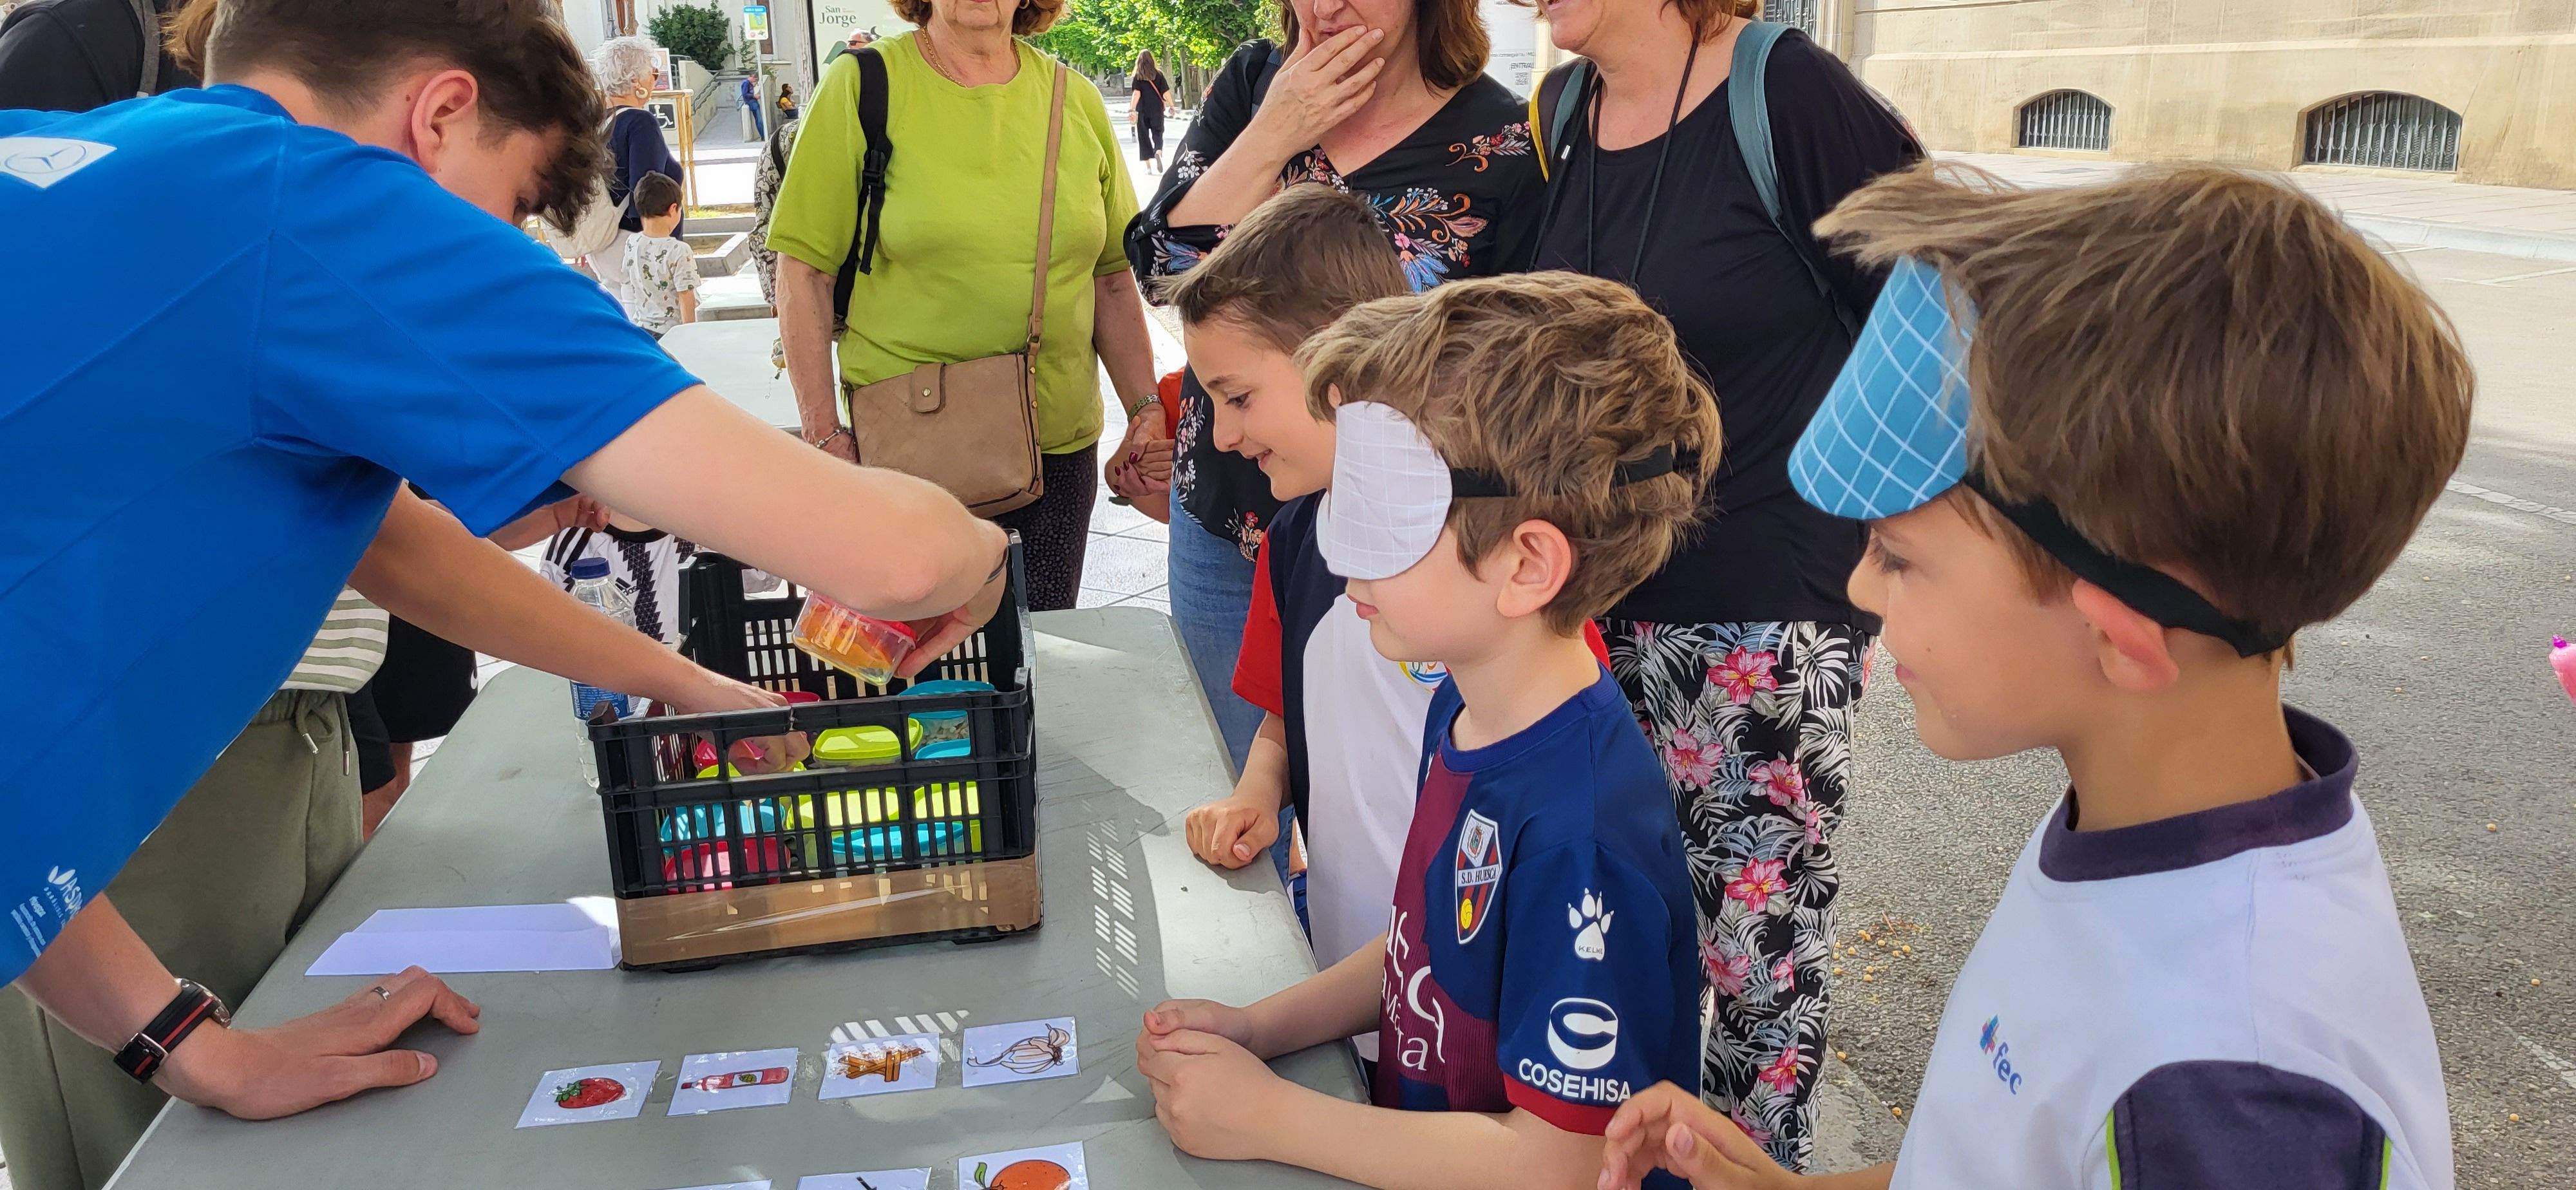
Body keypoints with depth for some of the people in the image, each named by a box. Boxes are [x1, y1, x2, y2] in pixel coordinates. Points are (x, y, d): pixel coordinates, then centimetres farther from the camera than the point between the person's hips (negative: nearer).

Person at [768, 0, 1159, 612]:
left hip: (1060, 446, 3)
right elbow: (804, 269, -5)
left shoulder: (1075, 101, 6)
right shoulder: (864, 85, -4)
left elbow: (1113, 279, 11)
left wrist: (1146, 410, 5)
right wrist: (824, 432, -9)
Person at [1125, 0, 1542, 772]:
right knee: (1240, 790, 18)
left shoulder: (1502, 143, -10)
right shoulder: (1253, 84, 2)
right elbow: (1161, 265, -6)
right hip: (1221, 526, 4)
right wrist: (1275, 135, -15)